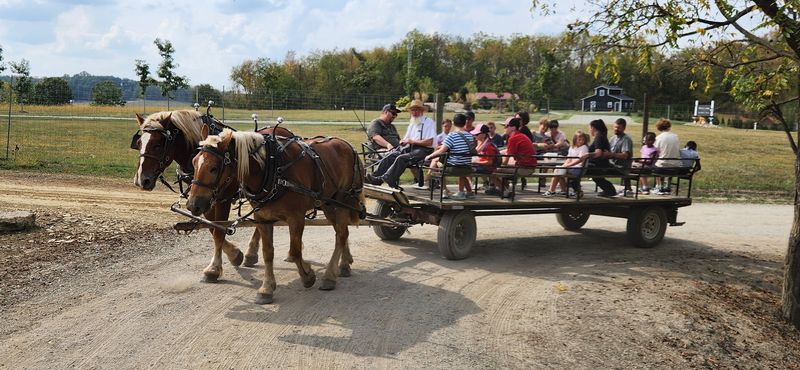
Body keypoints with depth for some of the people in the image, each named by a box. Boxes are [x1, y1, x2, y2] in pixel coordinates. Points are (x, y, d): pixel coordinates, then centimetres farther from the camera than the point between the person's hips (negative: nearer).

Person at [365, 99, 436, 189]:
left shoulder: (429, 122, 0)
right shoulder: (412, 122, 25)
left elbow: (429, 142, -12)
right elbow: (406, 138, 25)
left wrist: (413, 141, -10)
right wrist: (403, 141, 0)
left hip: (423, 150, -7)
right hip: (410, 148, 7)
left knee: (401, 158, -30)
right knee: (390, 155, -15)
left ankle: (386, 179, -38)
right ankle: (375, 176, -25)